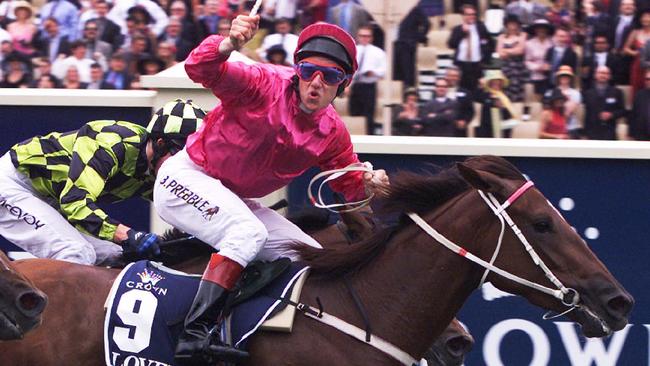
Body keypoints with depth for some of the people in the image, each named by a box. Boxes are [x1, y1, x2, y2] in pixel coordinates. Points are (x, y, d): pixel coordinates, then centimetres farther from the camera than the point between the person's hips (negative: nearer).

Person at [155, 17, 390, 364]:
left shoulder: (333, 133, -3)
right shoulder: (267, 84, -23)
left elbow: (351, 185, 7)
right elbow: (200, 69, -36)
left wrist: (369, 185, -17)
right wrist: (230, 44, -58)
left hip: (232, 200, 8)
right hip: (186, 177, -8)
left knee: (311, 256, 6)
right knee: (248, 232, -33)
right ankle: (195, 334, -40)